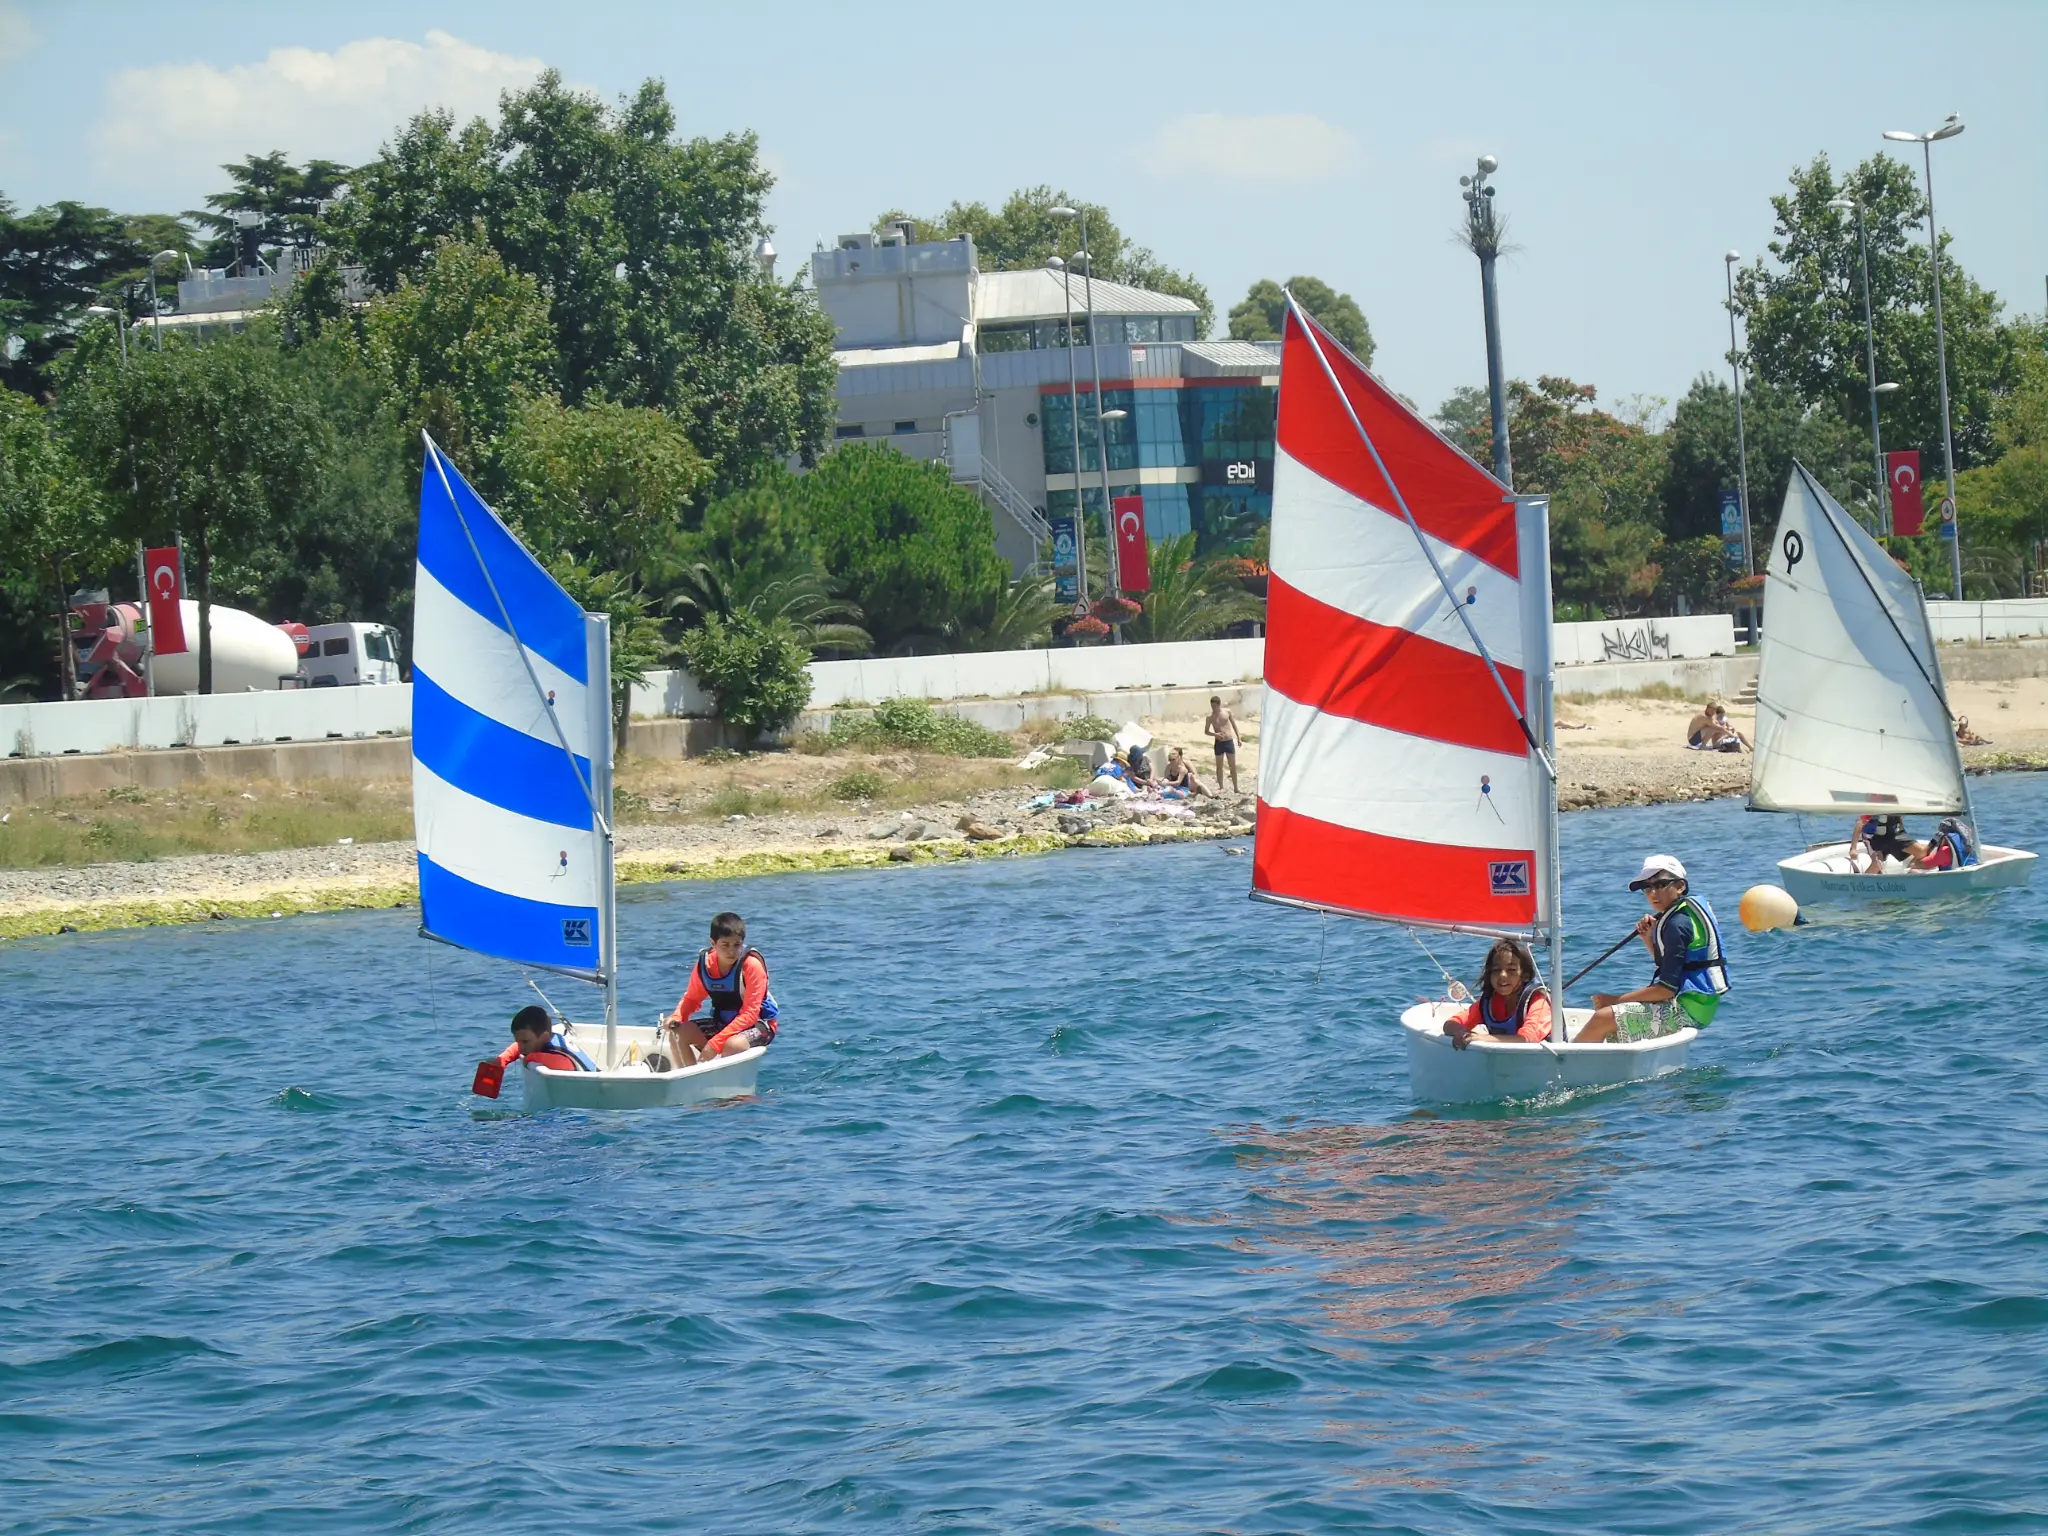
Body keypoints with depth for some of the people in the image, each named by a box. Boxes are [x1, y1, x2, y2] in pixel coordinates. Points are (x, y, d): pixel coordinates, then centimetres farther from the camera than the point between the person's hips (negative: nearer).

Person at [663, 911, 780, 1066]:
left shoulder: (752, 965, -23)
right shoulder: (705, 963, -8)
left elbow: (750, 1014, -25)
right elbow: (691, 998, 6)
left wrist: (715, 1043, -31)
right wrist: (676, 1017, -18)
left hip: (757, 1023, -6)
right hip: (721, 1021, 6)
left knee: (733, 1044, -37)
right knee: (677, 1035, -12)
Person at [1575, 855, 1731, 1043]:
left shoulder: (1678, 924, -19)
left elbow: (1667, 989, -22)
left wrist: (1616, 1000, -15)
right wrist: (1649, 939, 7)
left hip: (1687, 1010, -11)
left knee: (1603, 1018, -17)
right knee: (1603, 1002, 19)